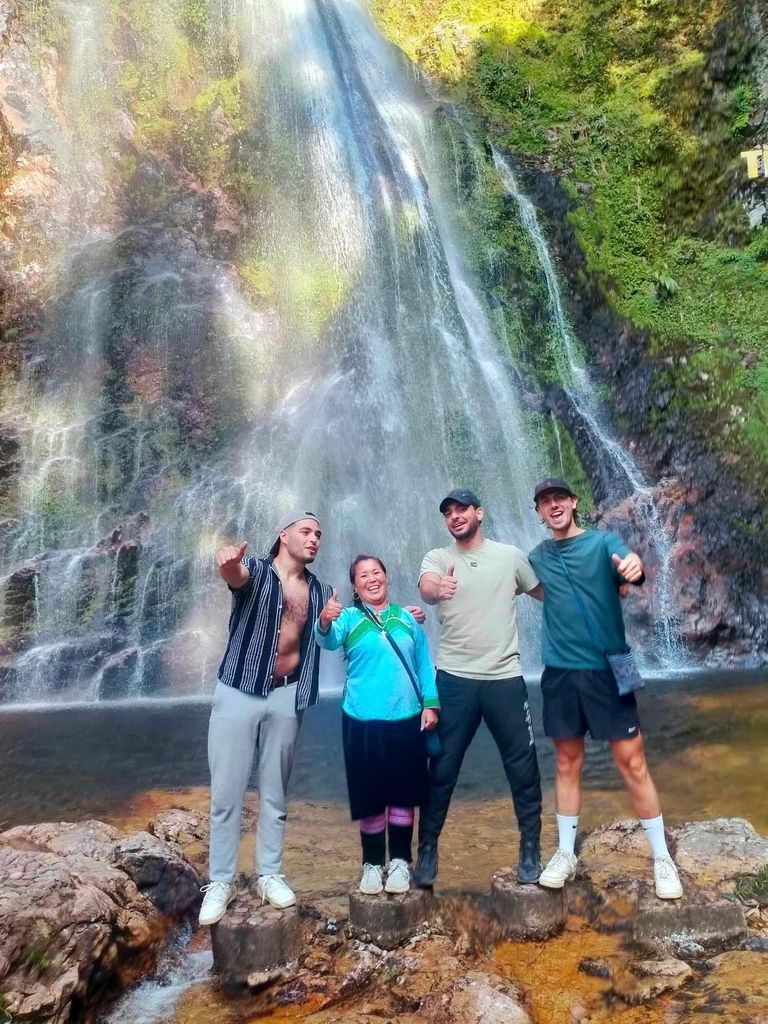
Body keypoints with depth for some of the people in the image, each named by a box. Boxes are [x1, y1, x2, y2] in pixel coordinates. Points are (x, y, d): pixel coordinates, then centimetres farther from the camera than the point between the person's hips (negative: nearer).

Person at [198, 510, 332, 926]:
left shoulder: (321, 591, 8)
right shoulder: (256, 571, -6)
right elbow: (235, 575, -30)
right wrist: (228, 564, -54)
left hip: (286, 696, 4)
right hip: (238, 692, -3)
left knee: (274, 793, 13)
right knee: (226, 793, 3)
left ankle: (269, 875, 27)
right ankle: (220, 882, 17)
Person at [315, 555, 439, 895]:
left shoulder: (407, 618, 7)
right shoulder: (349, 618, -1)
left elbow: (423, 663, 9)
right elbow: (329, 640, -21)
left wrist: (430, 704, 1)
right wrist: (324, 622, -43)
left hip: (407, 719, 2)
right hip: (363, 721, -2)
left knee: (403, 794, 10)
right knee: (369, 796, 7)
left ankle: (400, 861, 27)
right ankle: (372, 863, 25)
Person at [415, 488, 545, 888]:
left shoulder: (510, 555, 5)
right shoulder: (437, 558, 1)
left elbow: (545, 593, 13)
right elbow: (425, 587, -22)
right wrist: (436, 590, -45)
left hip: (505, 677, 1)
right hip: (454, 679, -1)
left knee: (523, 767, 9)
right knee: (442, 769, 6)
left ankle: (530, 848, 28)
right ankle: (427, 849, 22)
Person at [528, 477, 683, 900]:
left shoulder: (604, 541, -4)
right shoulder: (538, 556, 7)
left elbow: (631, 570, -25)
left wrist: (635, 566, -47)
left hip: (606, 668, -3)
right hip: (560, 670, 3)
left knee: (632, 763, 3)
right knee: (568, 763, 12)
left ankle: (662, 858, 18)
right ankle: (565, 854, 24)